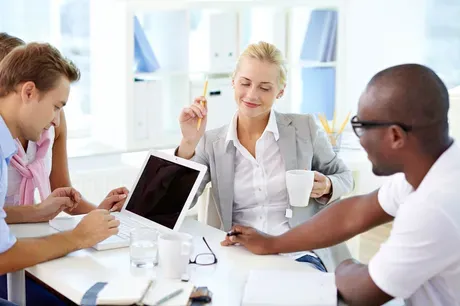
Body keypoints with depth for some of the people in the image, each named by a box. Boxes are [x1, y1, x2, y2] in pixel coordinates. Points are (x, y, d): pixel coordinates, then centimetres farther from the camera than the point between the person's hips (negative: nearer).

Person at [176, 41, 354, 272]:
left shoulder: (305, 128, 4)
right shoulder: (211, 143, 8)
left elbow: (344, 177, 17)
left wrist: (326, 187, -7)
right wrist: (189, 143, -10)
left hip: (301, 255, -1)